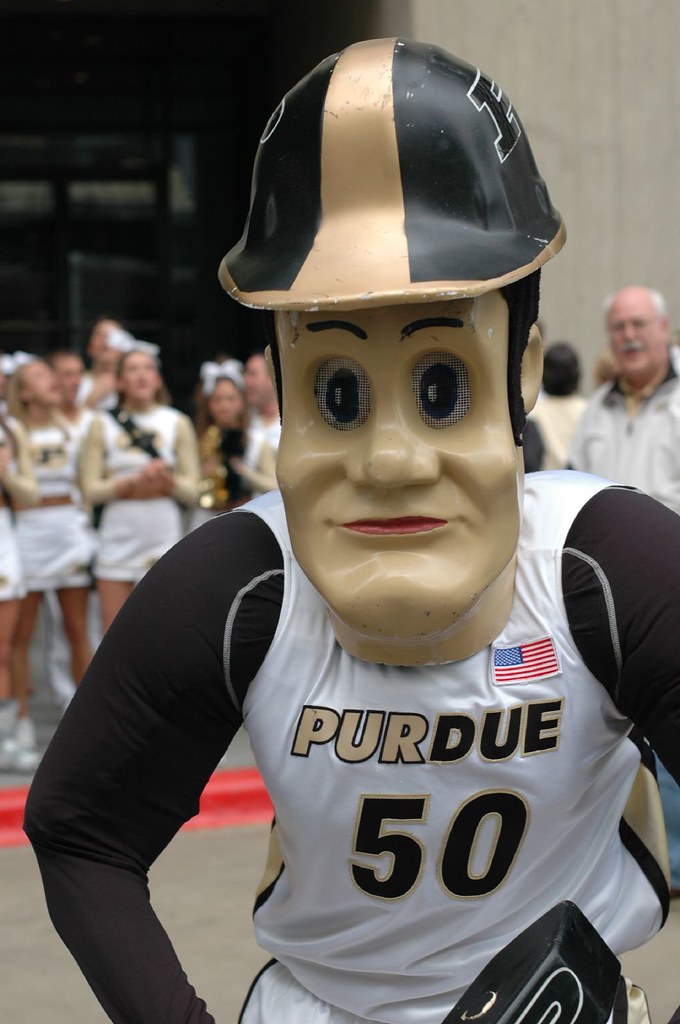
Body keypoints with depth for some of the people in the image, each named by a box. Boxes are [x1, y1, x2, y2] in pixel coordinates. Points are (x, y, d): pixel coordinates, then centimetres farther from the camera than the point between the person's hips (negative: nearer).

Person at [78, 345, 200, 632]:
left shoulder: (178, 423, 8)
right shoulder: (103, 425, 7)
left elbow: (192, 492, 4)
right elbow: (91, 490, 0)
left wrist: (168, 479, -17)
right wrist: (134, 482, -14)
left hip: (164, 533, 0)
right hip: (118, 537, 0)